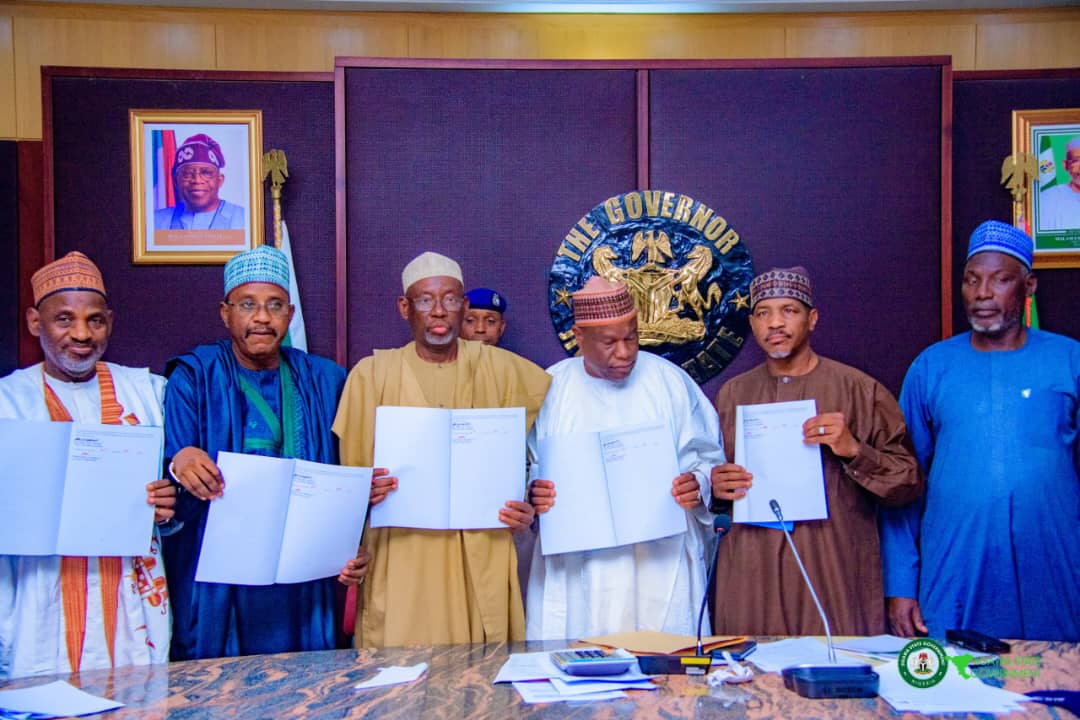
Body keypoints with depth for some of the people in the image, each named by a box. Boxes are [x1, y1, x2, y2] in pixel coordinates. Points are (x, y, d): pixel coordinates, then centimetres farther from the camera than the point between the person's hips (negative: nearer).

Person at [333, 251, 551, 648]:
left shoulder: (499, 369, 5)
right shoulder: (372, 373, 4)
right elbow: (351, 473, 7)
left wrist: (528, 504, -3)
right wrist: (366, 491, -18)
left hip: (482, 558, 1)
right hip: (401, 558, -1)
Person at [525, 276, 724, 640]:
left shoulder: (669, 381, 3)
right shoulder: (551, 388, 4)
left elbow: (707, 455, 8)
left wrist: (698, 483, -13)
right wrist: (533, 491, -15)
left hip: (660, 563, 0)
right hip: (576, 567, 0)